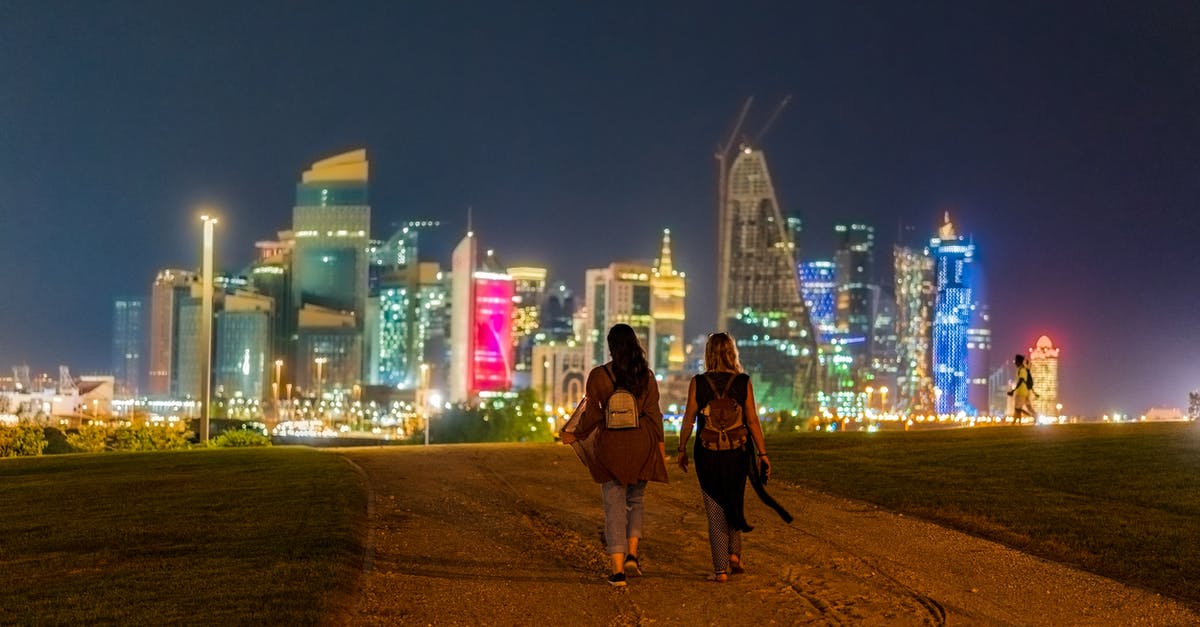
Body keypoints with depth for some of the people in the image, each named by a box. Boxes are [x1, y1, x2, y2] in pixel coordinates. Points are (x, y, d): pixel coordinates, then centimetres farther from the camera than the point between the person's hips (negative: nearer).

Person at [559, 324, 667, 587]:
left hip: (610, 446, -1)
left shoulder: (598, 376, -5)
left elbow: (592, 415, -5)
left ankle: (618, 570, 1)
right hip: (641, 446, 1)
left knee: (615, 506, 4)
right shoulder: (646, 375, 0)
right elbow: (653, 413, 0)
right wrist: (660, 447, 8)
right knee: (636, 499, 21)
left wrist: (575, 435, 11)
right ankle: (632, 554, 8)